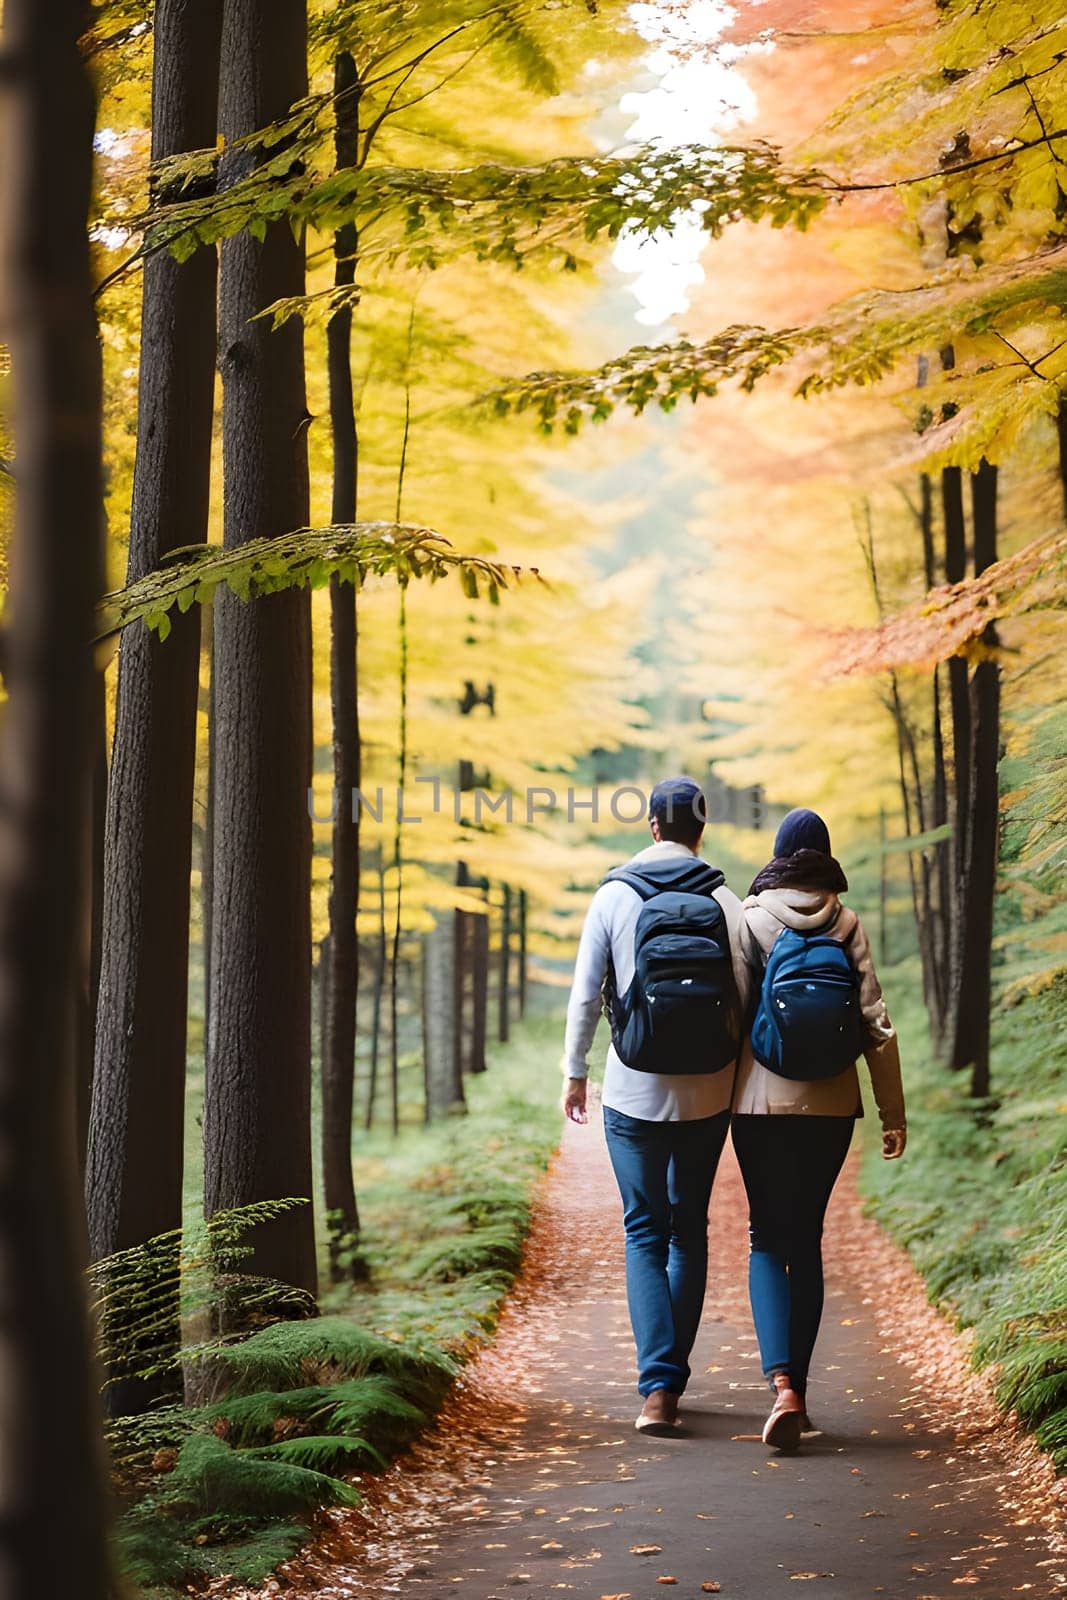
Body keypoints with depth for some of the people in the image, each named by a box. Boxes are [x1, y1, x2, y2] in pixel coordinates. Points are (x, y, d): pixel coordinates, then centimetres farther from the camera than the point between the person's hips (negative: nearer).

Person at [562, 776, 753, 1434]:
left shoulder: (614, 896, -2)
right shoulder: (723, 900, -2)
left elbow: (585, 995, -1)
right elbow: (746, 992, -4)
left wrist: (575, 1071, 10)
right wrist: (735, 1064, 9)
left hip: (634, 1091, -1)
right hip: (708, 1092, 1)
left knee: (645, 1234, 4)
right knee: (690, 1229, 15)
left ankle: (657, 1385, -10)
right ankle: (673, 1375, 20)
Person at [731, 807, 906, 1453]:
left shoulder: (749, 918, -3)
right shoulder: (847, 923, 0)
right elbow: (876, 1022, -3)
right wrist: (894, 1113, 3)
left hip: (761, 1102, -1)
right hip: (831, 1105, 1)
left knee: (767, 1239, 5)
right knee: (807, 1239, 13)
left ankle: (782, 1383, -16)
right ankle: (798, 1391, 15)